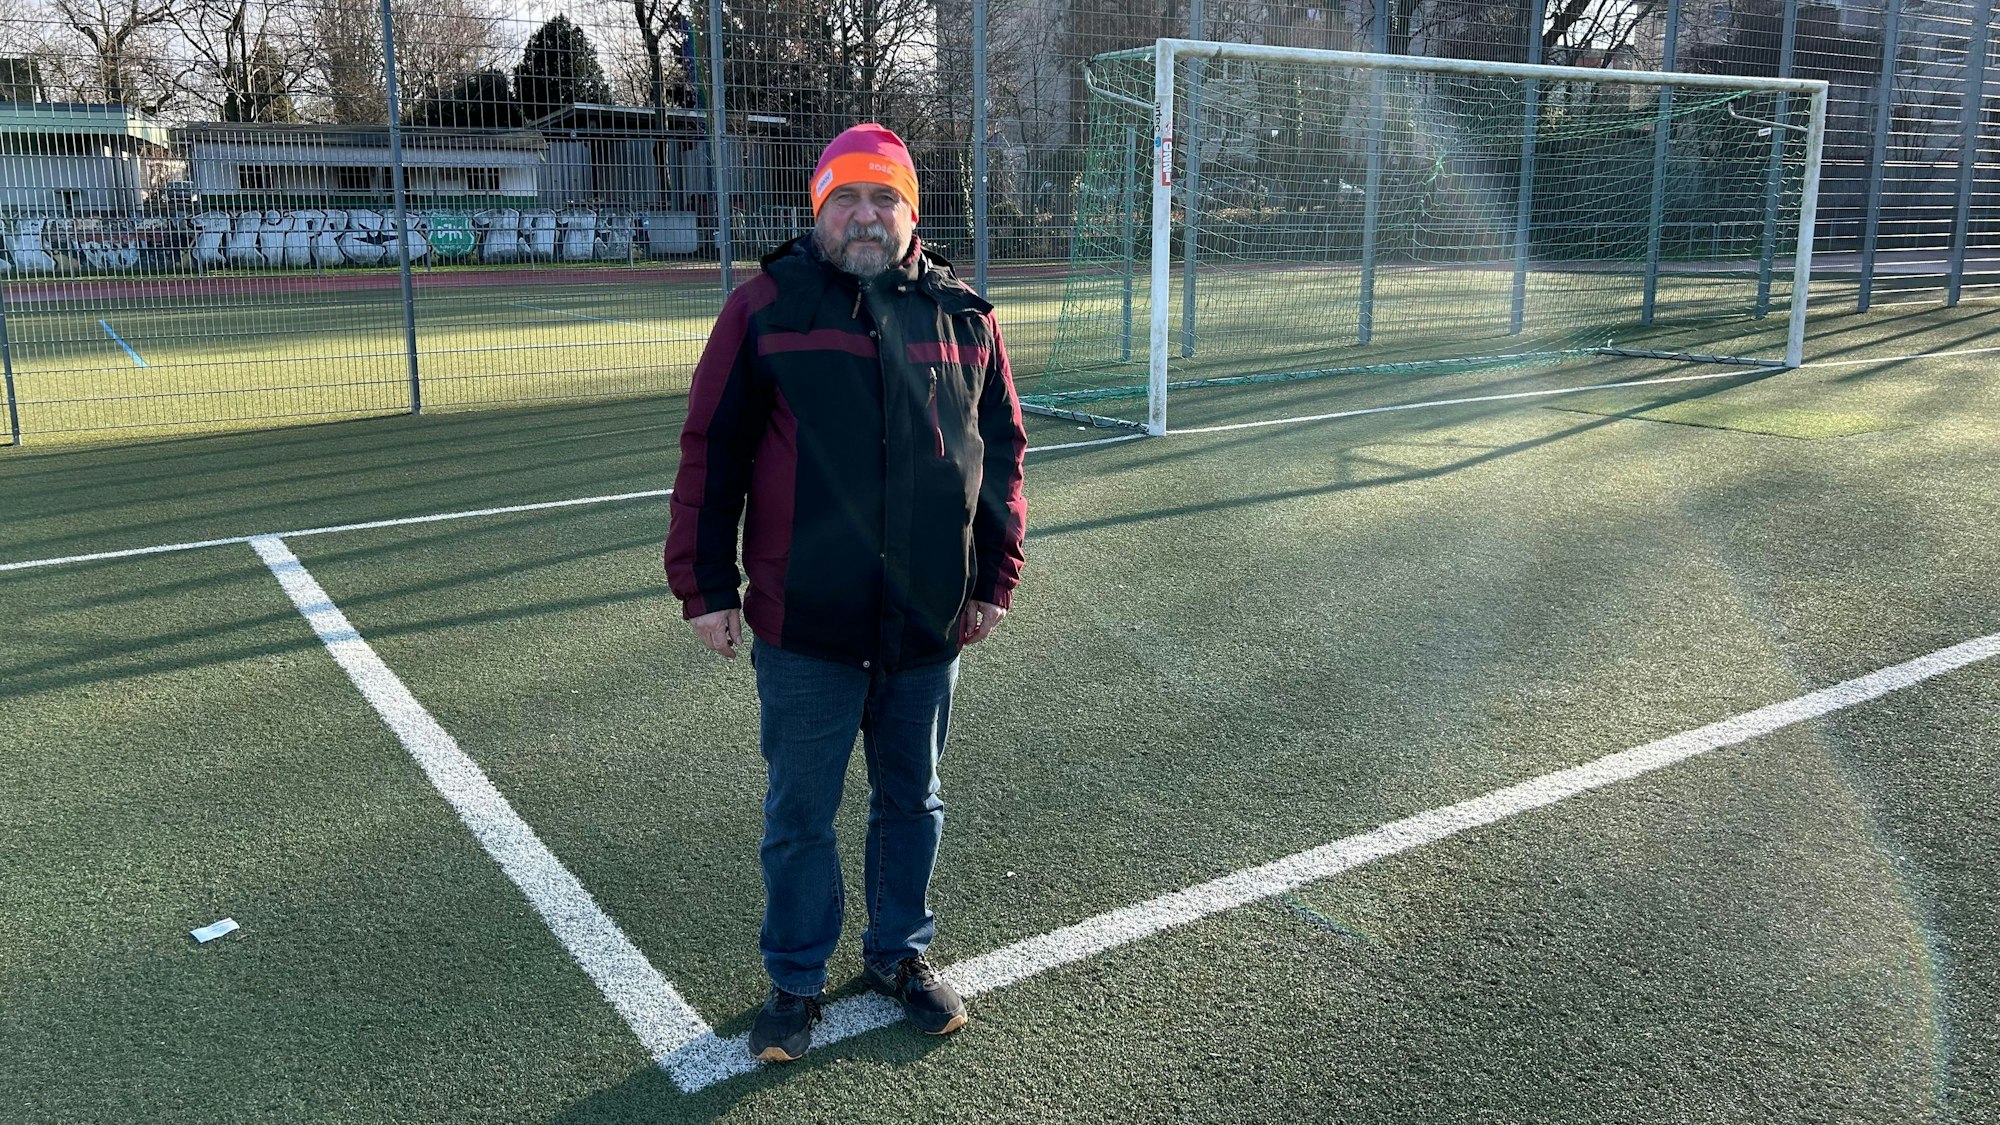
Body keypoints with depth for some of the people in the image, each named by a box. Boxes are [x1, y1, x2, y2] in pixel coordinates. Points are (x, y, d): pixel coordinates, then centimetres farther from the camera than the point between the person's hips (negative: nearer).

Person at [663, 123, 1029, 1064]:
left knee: (912, 801, 18)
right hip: (804, 628, -2)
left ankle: (901, 953, 39)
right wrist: (704, 588, -5)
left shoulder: (964, 315, 4)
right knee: (799, 814, 9)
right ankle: (796, 981, 29)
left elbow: (1001, 452, 10)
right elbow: (710, 453, -3)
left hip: (930, 625, 3)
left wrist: (994, 580, 8)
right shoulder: (766, 307, -4)